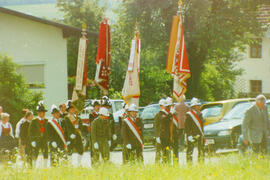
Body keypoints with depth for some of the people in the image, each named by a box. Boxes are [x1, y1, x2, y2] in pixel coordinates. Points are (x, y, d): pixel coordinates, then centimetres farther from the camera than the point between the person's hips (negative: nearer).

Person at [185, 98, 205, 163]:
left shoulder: (199, 114, 14)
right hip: (192, 135, -7)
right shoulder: (189, 115, -7)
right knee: (190, 150, -5)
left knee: (201, 151, 8)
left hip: (200, 135, 7)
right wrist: (189, 135, -17)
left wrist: (203, 135, 19)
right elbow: (186, 126, -10)